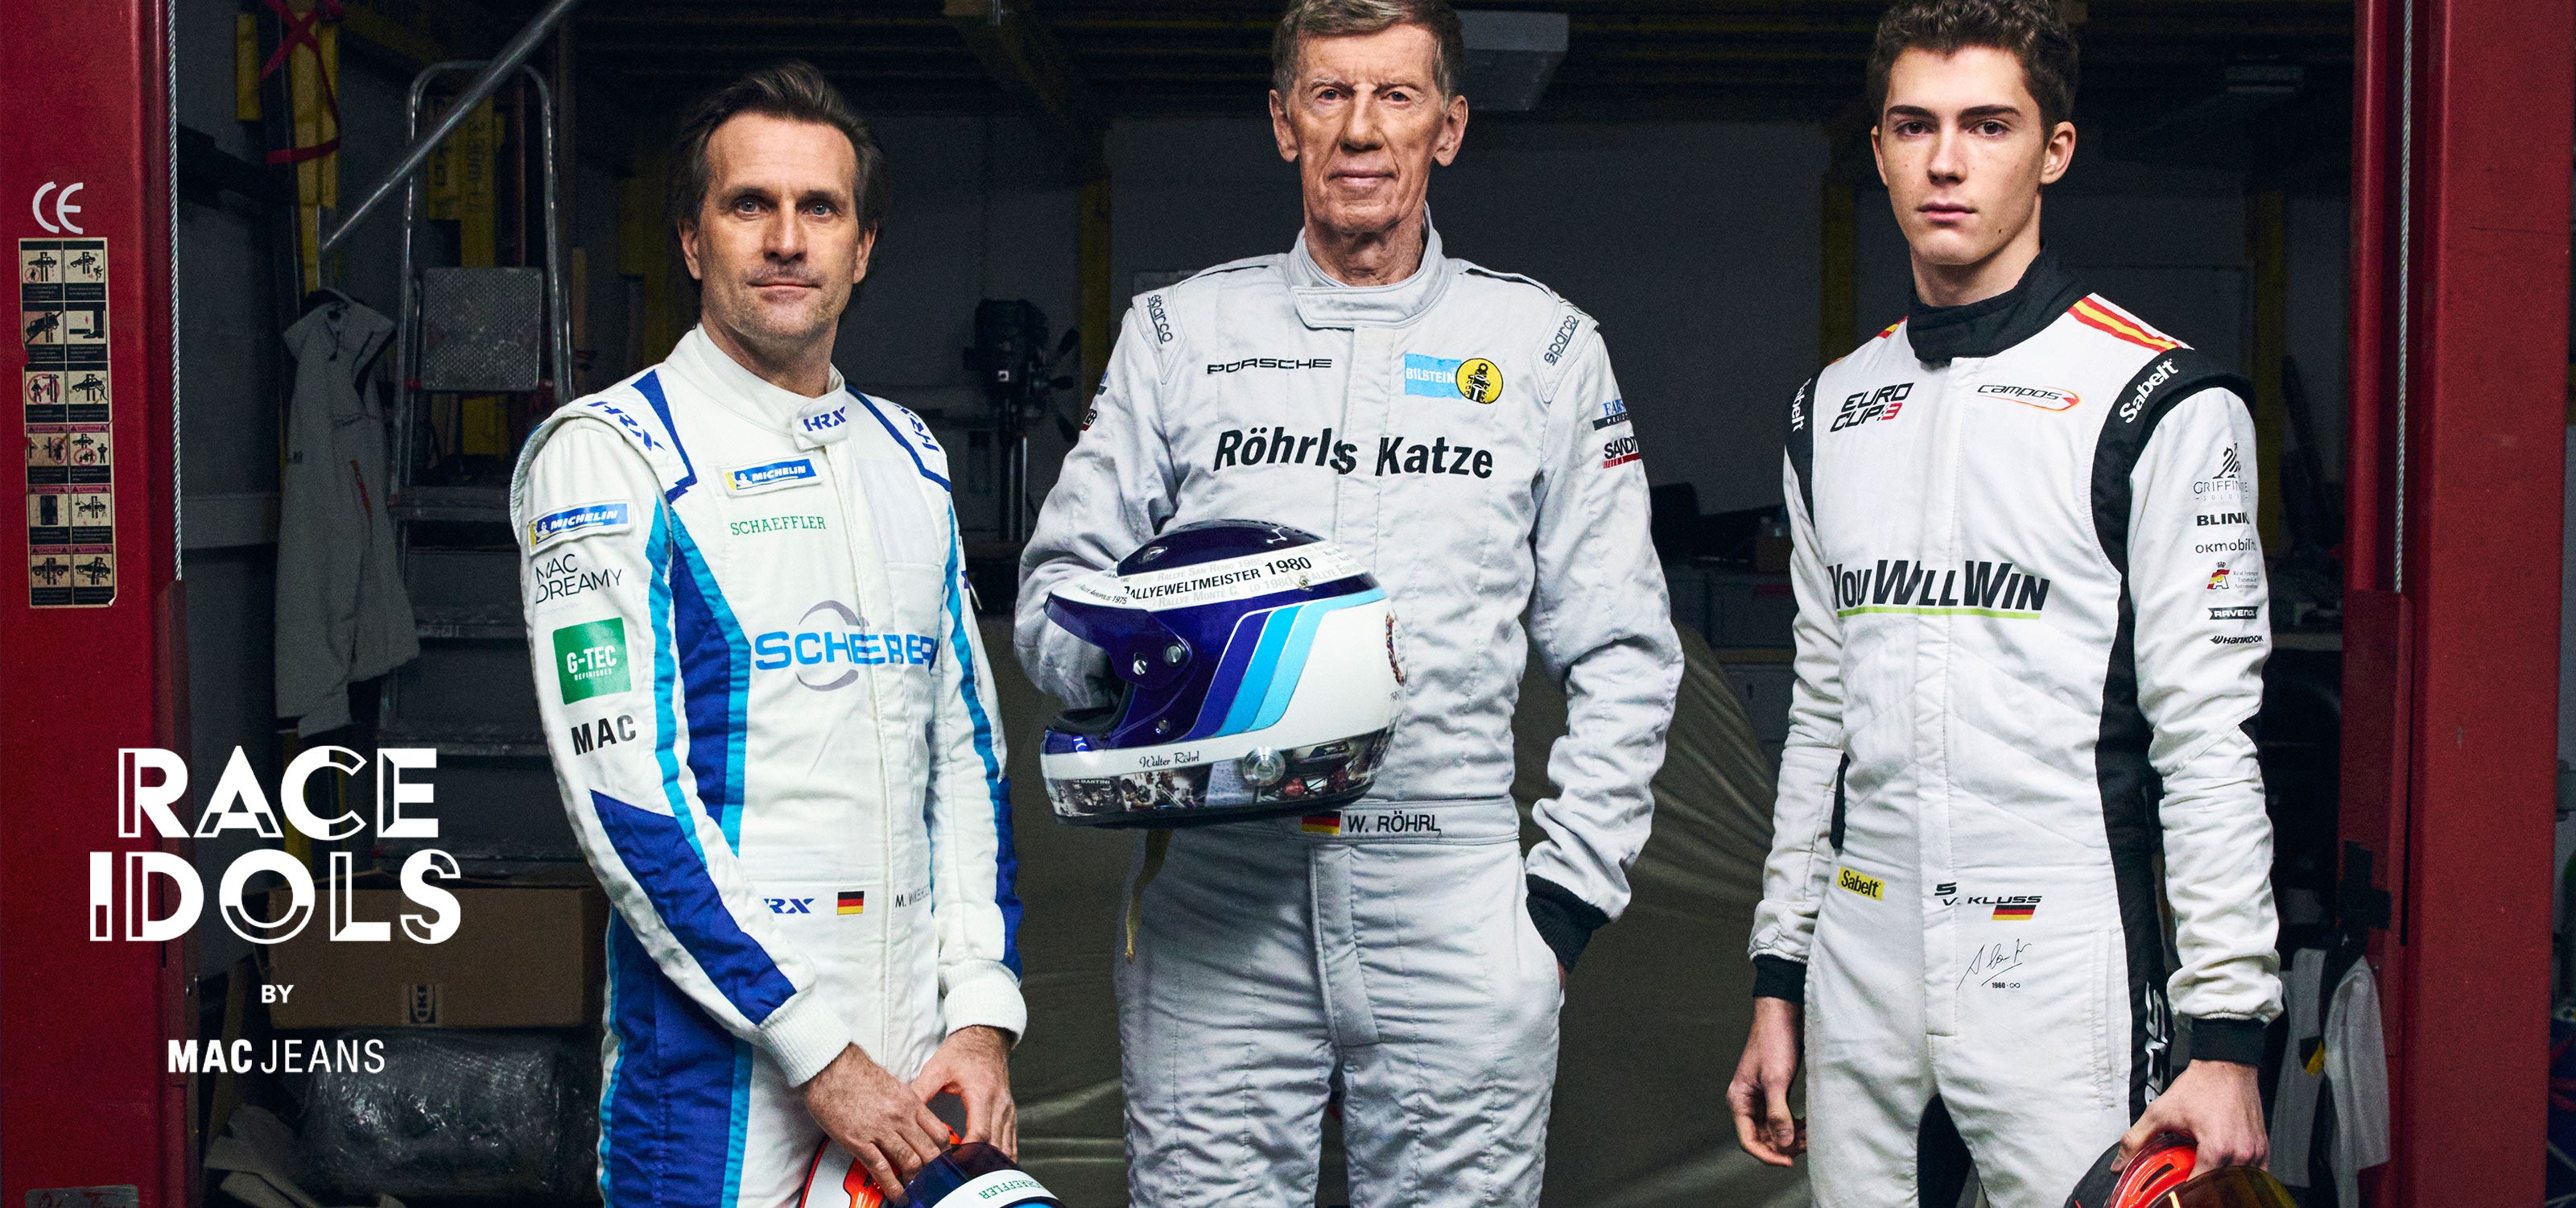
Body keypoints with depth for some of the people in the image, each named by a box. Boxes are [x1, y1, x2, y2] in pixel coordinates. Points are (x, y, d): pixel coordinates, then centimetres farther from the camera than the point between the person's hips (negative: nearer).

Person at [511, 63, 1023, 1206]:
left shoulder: (910, 460, 12)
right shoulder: (606, 455, -8)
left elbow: (964, 753, 12)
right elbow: (622, 791, -14)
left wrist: (983, 1018, 2)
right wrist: (815, 1049, -16)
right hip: (722, 1075, -5)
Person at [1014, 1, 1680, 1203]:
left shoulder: (1543, 345, 9)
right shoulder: (1181, 329, 10)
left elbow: (1620, 652, 9)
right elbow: (1060, 583, 11)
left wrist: (1569, 888, 1)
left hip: (1453, 908, 0)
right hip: (1214, 895, 1)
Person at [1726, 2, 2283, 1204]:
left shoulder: (2155, 400, -5)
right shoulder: (1834, 407, 12)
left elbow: (2207, 737, -8)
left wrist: (2227, 1036, -12)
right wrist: (1778, 979, 14)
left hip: (2063, 975, -5)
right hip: (1861, 971, 5)